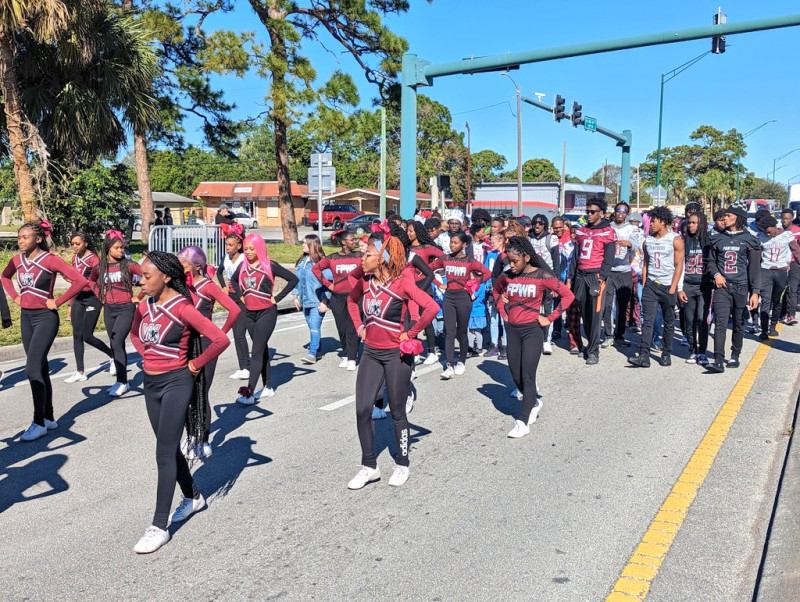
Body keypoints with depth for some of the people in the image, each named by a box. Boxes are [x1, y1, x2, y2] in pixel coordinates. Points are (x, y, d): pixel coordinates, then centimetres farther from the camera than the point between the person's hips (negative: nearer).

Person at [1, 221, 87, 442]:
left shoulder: (50, 260, -13)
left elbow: (80, 280, -21)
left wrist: (57, 302, -16)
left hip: (45, 318, -7)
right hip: (26, 317, 7)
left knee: (32, 369, -11)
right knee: (41, 369, 12)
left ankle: (39, 423, -1)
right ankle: (49, 418, 21)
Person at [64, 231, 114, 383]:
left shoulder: (93, 259, -11)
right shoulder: (75, 258, 11)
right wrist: (71, 305, 18)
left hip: (92, 299, -7)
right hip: (78, 299, 7)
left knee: (87, 336, -6)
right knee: (77, 335, 3)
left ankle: (113, 356, 18)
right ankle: (80, 372, 8)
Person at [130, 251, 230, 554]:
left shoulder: (182, 308, -17)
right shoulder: (144, 307, 4)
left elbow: (221, 339, -23)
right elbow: (135, 334, 26)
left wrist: (195, 364, -12)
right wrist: (147, 356, 11)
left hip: (176, 383, -7)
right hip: (150, 383, 7)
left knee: (164, 453, -6)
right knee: (170, 448, 18)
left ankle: (159, 526, 1)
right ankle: (193, 497, 38)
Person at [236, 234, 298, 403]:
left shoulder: (270, 266, -8)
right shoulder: (244, 266, 6)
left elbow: (293, 279, -10)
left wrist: (277, 298, -12)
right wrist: (242, 296, 11)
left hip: (267, 312, -6)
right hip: (250, 313, 6)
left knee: (257, 352, -10)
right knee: (262, 350, 13)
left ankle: (249, 392, -13)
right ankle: (268, 387, 22)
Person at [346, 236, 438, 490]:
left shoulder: (402, 282, -16)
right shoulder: (364, 281, 2)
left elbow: (431, 308, -26)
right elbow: (351, 300, 23)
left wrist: (411, 333, -17)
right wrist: (359, 326, 10)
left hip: (396, 354, -5)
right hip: (370, 353, 5)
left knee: (397, 412, 7)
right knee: (362, 410, 1)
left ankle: (402, 465, 25)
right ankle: (369, 467, 17)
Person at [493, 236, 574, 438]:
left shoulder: (542, 276, -12)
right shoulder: (506, 276, 0)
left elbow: (568, 295, -9)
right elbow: (496, 291, 22)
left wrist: (550, 318, -10)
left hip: (532, 330, -5)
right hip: (512, 329, 5)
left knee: (527, 376, -6)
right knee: (516, 376, 12)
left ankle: (523, 422, 0)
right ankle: (534, 403, 38)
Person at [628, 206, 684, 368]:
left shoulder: (675, 240, -3)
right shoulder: (648, 241, 10)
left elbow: (678, 266, -5)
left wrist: (673, 288, -11)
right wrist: (644, 284, 8)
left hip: (668, 286, -3)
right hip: (651, 284, 3)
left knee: (668, 323, 7)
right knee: (648, 320, -6)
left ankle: (666, 354, 18)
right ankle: (644, 356, -12)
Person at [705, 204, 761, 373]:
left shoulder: (749, 240, 2)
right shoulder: (717, 239, 9)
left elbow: (754, 268, 0)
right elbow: (711, 261, 17)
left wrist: (755, 292, -6)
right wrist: (716, 274, -4)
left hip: (741, 287, -1)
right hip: (722, 286, 1)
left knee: (738, 324, 9)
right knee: (720, 323, -10)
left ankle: (735, 356, 24)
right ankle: (718, 361, -15)